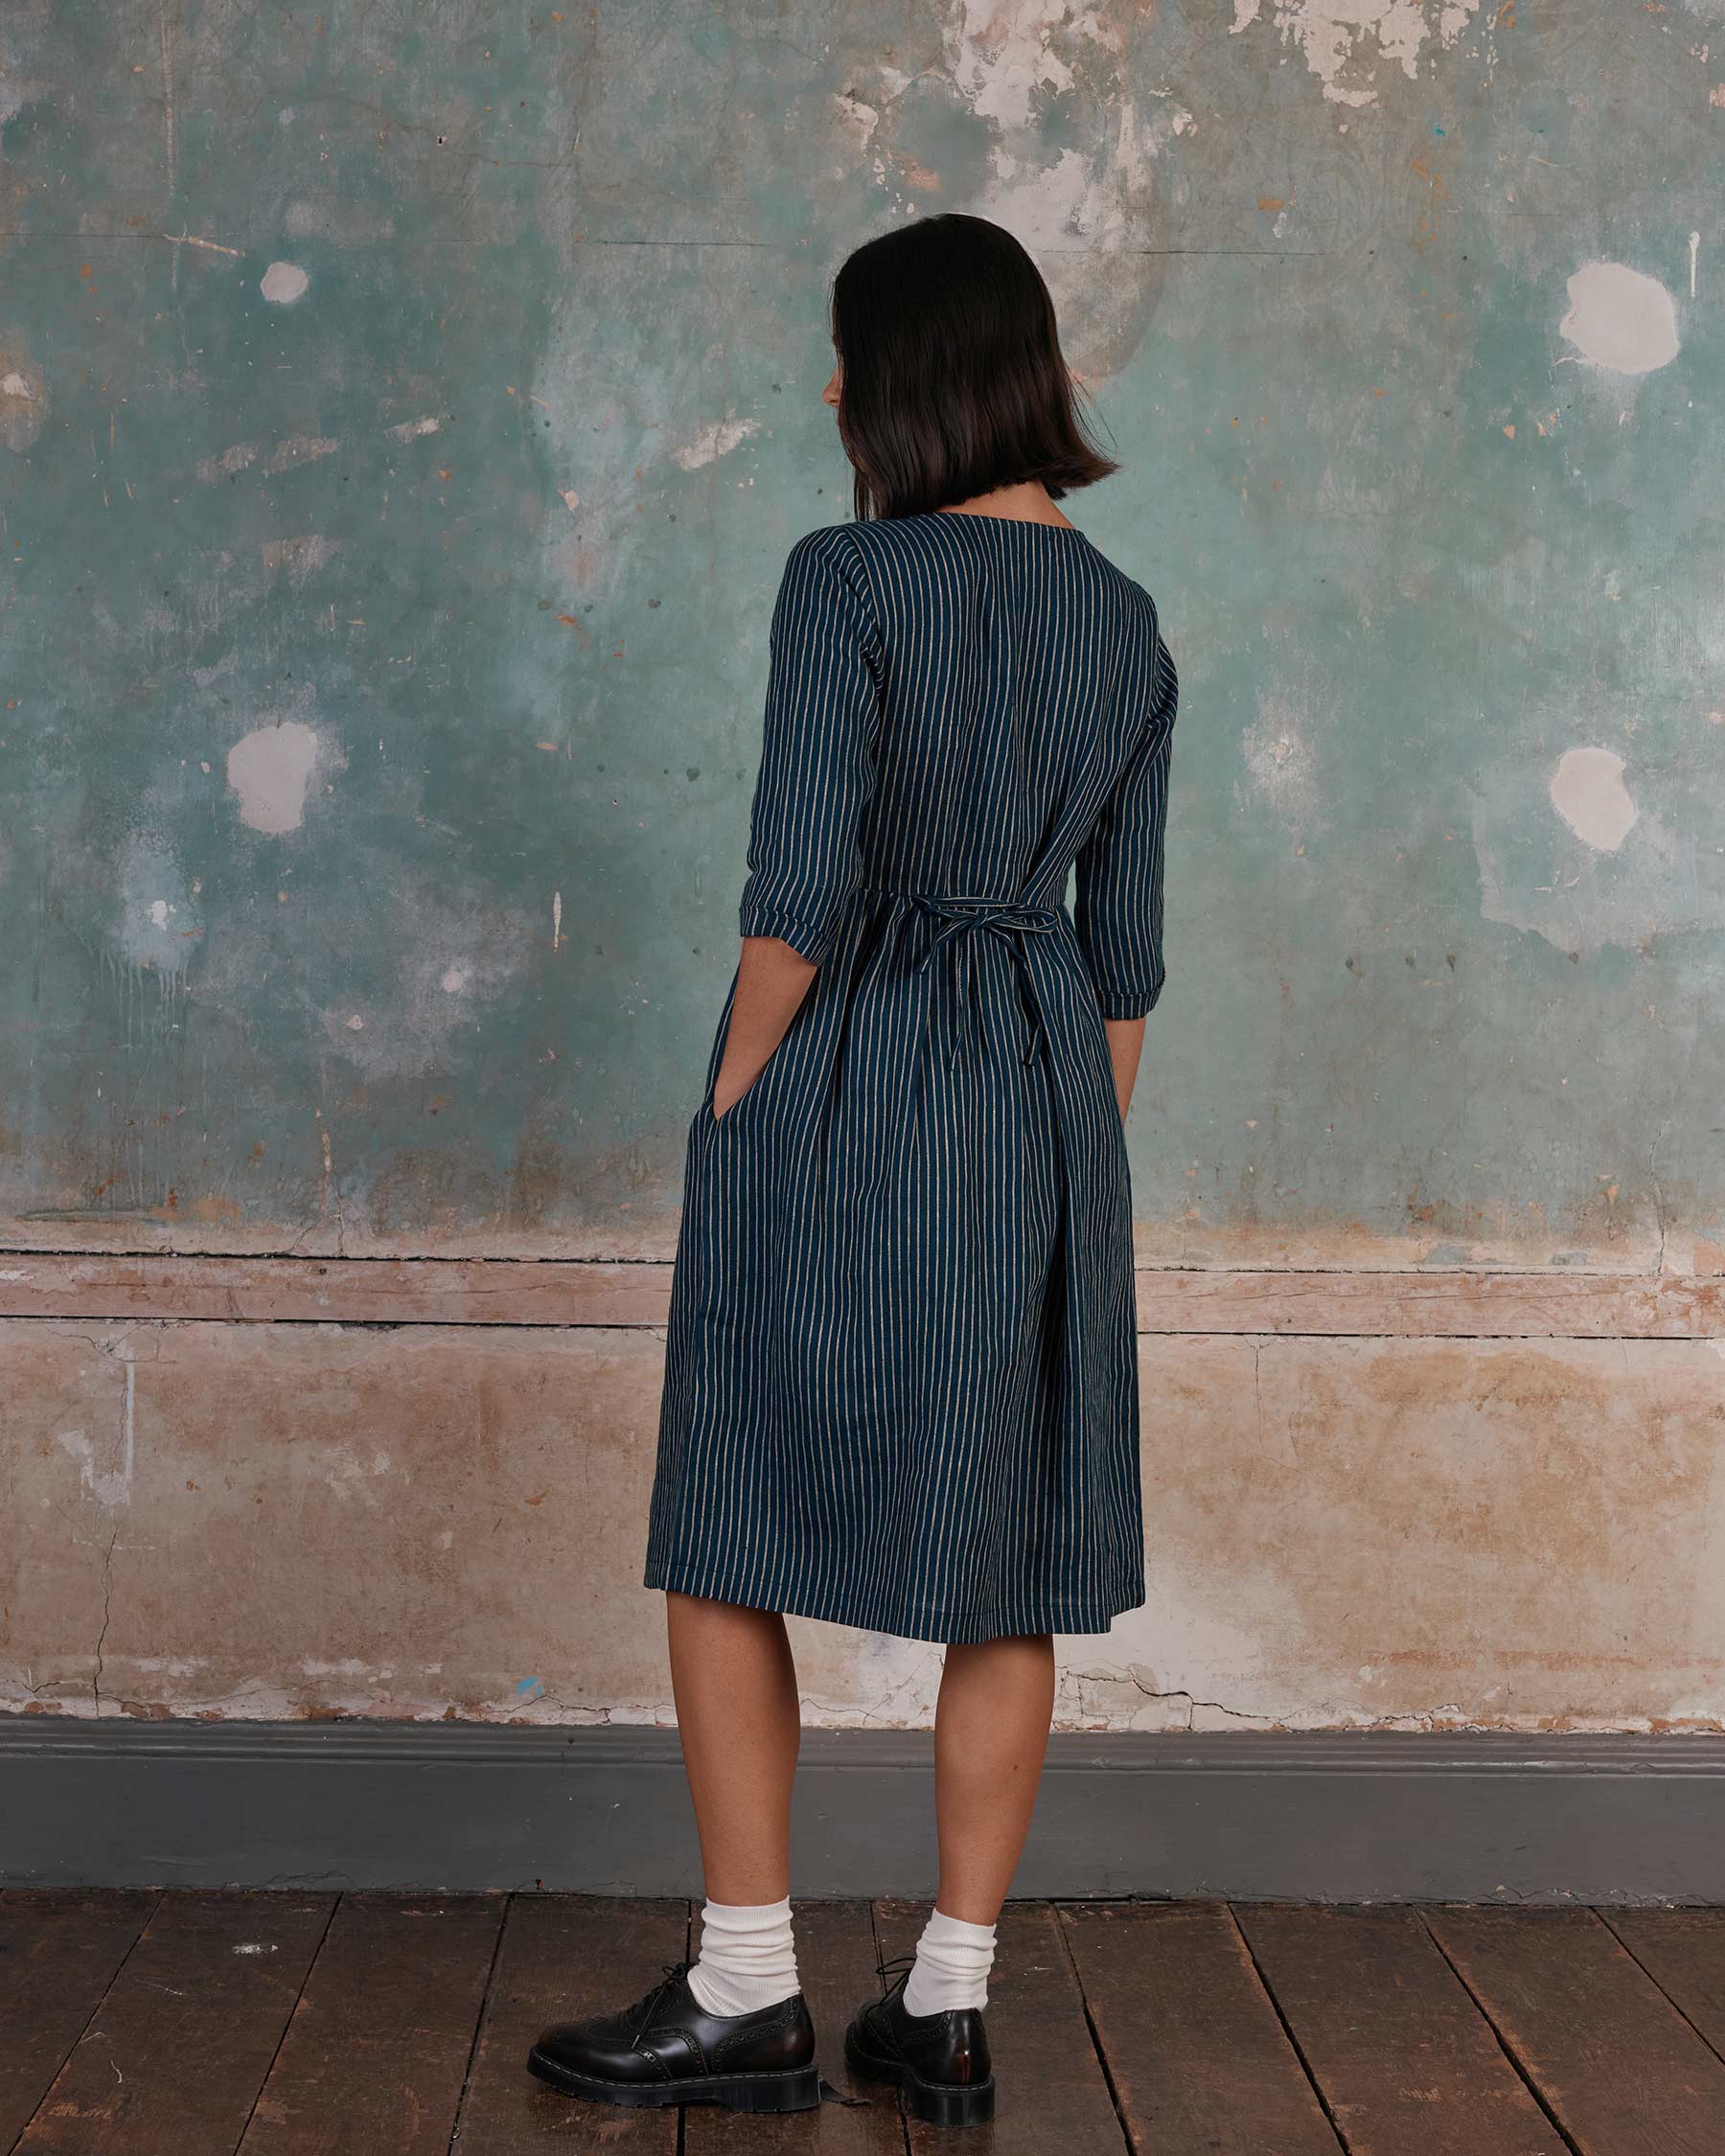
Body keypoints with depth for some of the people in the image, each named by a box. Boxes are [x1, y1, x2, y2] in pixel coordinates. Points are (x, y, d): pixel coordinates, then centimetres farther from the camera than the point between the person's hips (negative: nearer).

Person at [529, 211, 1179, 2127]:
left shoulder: (849, 578, -10)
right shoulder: (1128, 623, 8)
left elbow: (802, 889, -16)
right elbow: (1127, 944, 10)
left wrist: (734, 1115, -5)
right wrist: (1076, 1159, 17)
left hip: (844, 1082, -6)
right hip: (1046, 1103, 6)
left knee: (733, 1536, 6)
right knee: (1009, 1567, 9)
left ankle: (747, 1997, 10)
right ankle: (948, 2008, 16)